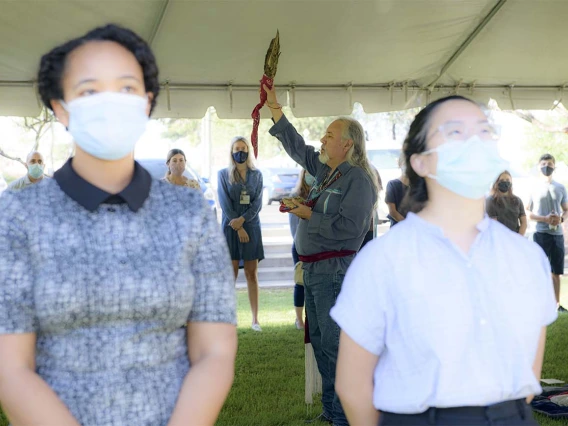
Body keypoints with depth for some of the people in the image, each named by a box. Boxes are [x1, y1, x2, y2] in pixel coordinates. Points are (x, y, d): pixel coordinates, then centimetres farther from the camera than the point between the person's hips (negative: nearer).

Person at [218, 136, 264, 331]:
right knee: (231, 274, -2)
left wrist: (242, 219, -12)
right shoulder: (224, 174, 4)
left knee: (252, 274, 2)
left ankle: (255, 319, 4)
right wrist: (237, 227, -10)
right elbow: (225, 203, -3)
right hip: (230, 227, -2)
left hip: (251, 227, 2)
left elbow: (258, 202, 1)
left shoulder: (256, 174, 9)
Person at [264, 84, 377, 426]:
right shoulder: (325, 170, 12)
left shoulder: (358, 179, -14)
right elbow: (297, 146, 21)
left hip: (335, 271, -9)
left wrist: (309, 215, -13)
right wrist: (274, 107, 20)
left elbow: (348, 228, -24)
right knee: (320, 342, 15)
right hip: (313, 269, 9)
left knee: (335, 344, -7)